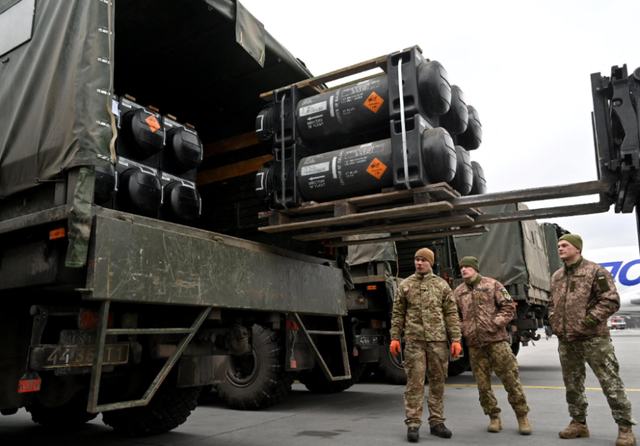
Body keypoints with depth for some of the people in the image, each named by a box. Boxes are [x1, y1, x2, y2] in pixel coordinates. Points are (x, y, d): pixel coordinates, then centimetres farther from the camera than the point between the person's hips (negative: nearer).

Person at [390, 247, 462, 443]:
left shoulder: (442, 285, 8)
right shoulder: (405, 285, 8)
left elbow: (451, 314, 6)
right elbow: (398, 314, 8)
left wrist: (456, 339, -1)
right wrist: (394, 338, 1)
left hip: (437, 340, 1)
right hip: (414, 340, -1)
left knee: (438, 382, 8)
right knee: (414, 382, -3)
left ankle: (436, 422, 20)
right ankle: (413, 424, 4)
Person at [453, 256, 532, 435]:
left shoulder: (492, 284, 2)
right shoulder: (458, 292, 11)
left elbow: (509, 306, 0)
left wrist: (496, 323, -10)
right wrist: (463, 330, 1)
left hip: (496, 340, -3)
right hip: (474, 344, 3)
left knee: (510, 378, -1)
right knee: (483, 383, 7)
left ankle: (522, 416, 14)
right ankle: (494, 418, 20)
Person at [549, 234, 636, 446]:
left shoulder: (595, 271, -7)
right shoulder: (556, 276, 14)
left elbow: (611, 301, -13)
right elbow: (552, 303, 24)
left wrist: (588, 321, -17)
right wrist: (554, 323, 8)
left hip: (593, 338, -7)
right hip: (566, 341, 7)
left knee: (610, 383, -2)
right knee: (572, 384, 13)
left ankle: (625, 428, 9)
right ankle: (578, 423, 26)